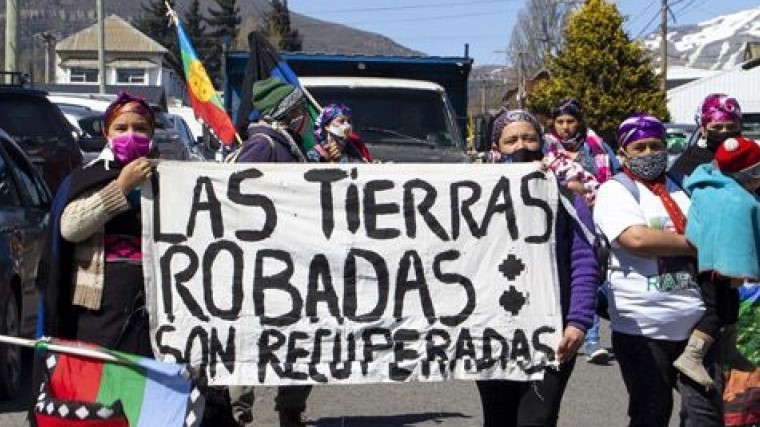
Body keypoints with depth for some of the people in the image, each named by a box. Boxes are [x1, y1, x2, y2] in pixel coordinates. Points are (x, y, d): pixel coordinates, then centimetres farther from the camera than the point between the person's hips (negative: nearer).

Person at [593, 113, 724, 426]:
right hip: (643, 326, -5)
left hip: (694, 319, 5)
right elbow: (637, 238, -20)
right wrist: (695, 245, -8)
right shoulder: (615, 190, -3)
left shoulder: (679, 187, 15)